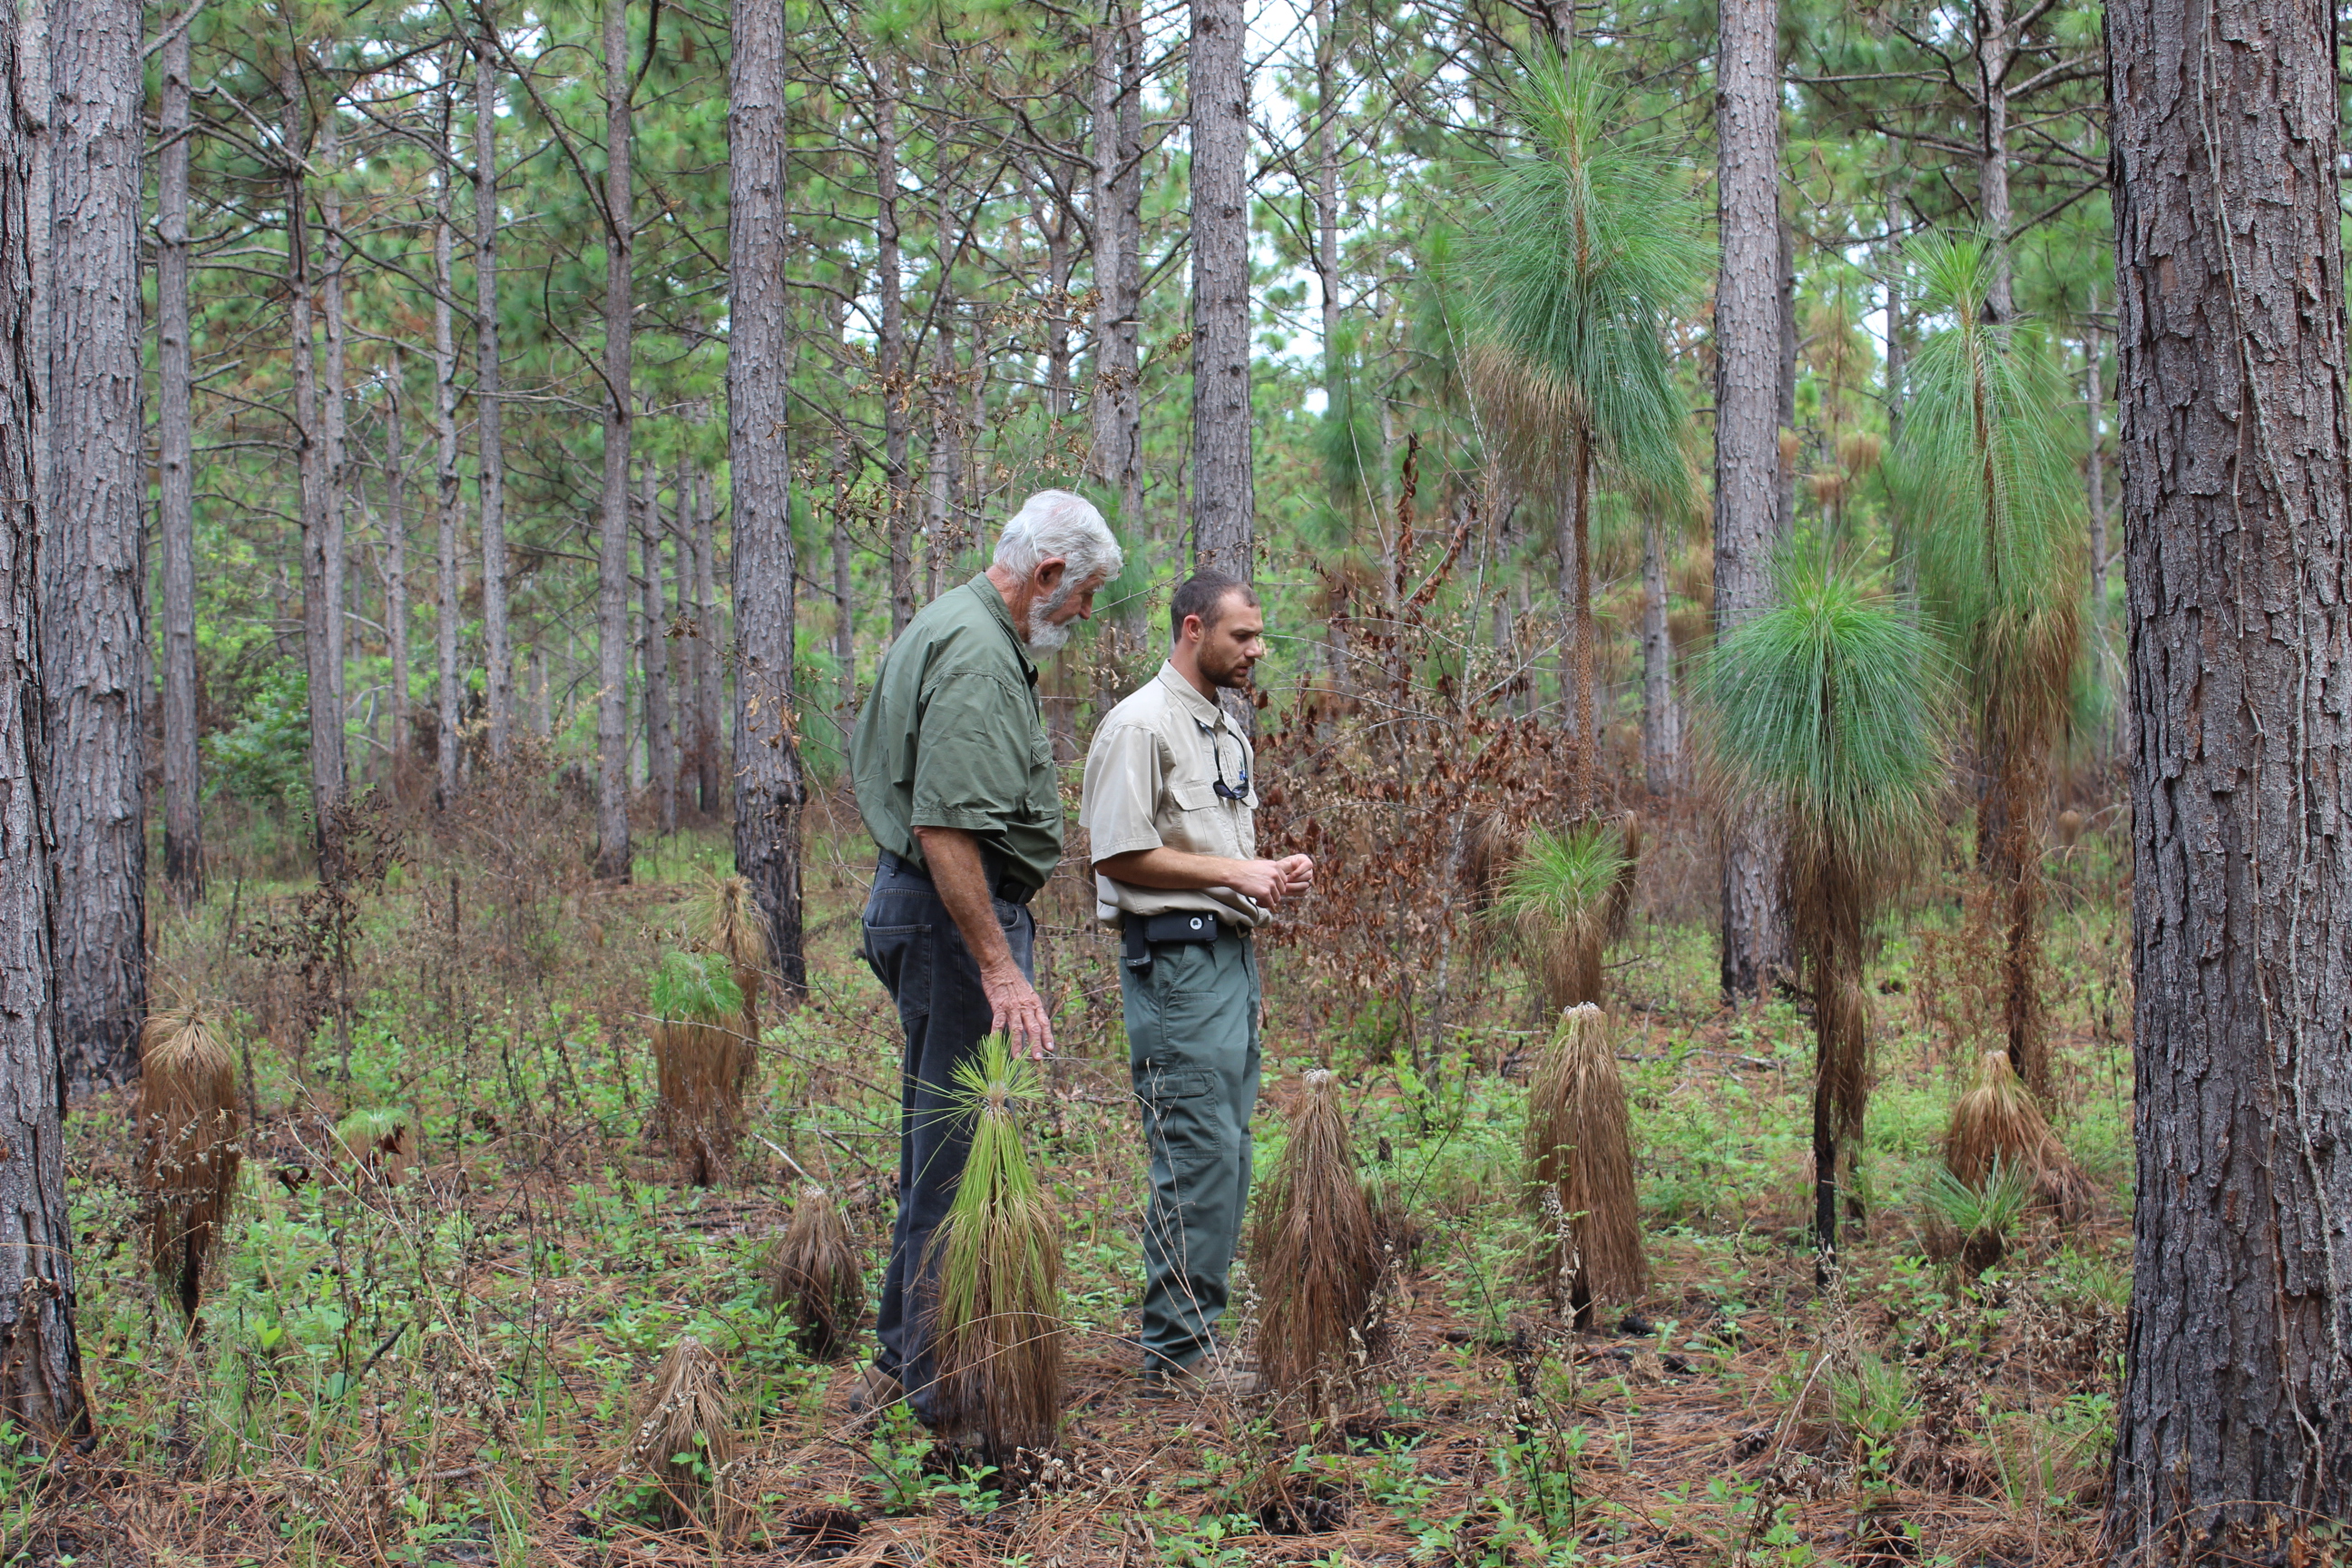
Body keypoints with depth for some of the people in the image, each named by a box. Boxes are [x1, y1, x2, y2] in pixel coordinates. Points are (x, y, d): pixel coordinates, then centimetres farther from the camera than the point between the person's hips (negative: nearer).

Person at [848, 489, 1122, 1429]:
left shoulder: (940, 628, 16)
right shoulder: (978, 654, -18)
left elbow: (865, 764, 26)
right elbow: (947, 827, -26)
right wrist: (999, 967, -27)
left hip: (906, 898, 11)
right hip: (958, 915, -11)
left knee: (937, 1148, 17)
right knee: (964, 1153, -5)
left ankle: (901, 1363, 26)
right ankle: (945, 1386, 0)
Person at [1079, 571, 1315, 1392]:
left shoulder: (1229, 730, 20)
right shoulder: (1141, 725, -11)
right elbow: (1120, 855, -16)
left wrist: (1270, 872, 8)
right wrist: (1233, 872, -14)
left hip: (1232, 951, 10)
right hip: (1175, 956, -10)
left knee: (1228, 1154, 11)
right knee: (1197, 1155, -10)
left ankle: (1196, 1331, 18)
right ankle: (1177, 1349, -4)